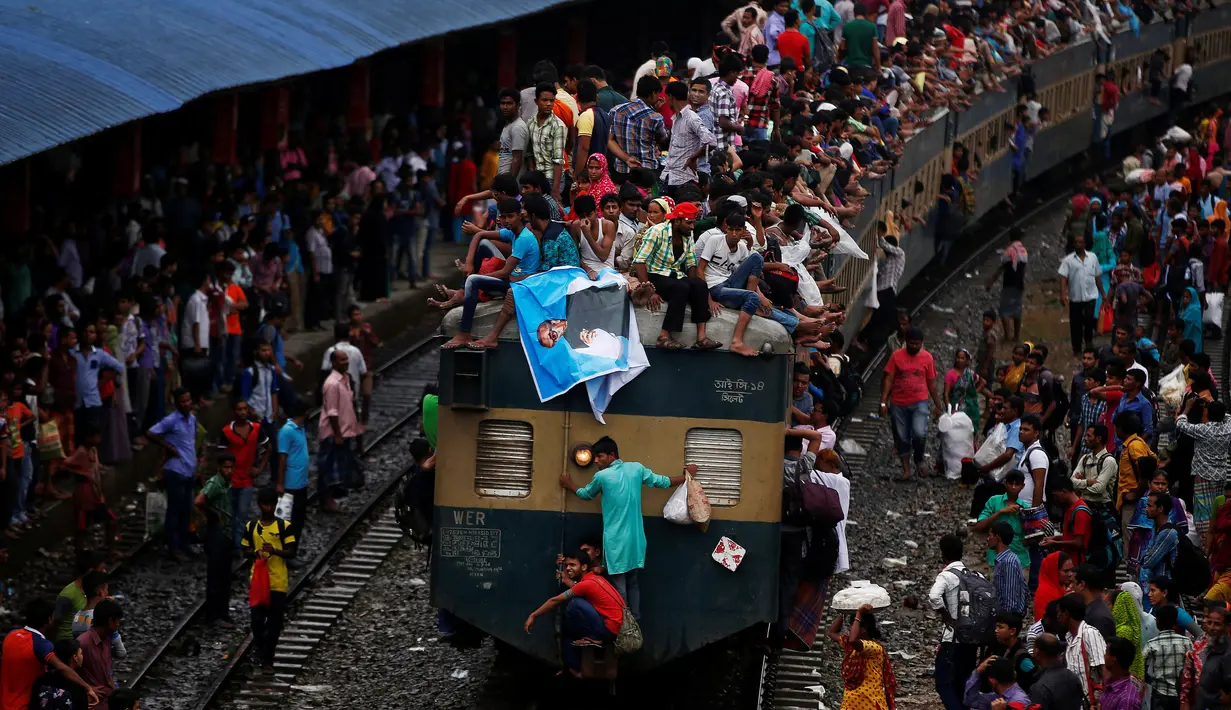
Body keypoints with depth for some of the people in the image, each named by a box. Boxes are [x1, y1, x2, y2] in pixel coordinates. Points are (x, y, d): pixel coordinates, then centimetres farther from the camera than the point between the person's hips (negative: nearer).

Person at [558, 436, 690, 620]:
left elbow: (586, 494, 13)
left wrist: (569, 485, 34)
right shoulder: (636, 468, 3)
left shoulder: (602, 476, -7)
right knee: (633, 585, 12)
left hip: (616, 541, -5)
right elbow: (662, 482, 13)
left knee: (618, 586, -2)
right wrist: (687, 476, 30)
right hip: (635, 539, 5)